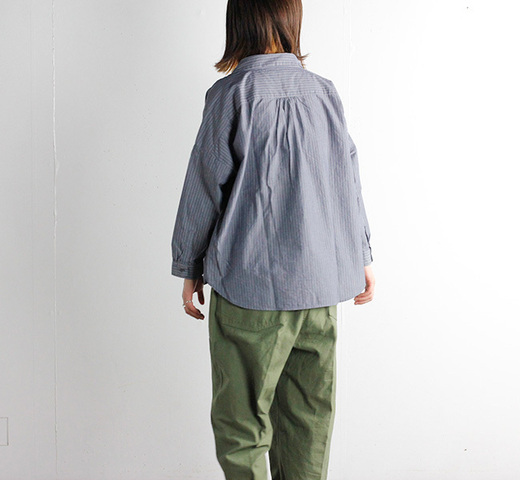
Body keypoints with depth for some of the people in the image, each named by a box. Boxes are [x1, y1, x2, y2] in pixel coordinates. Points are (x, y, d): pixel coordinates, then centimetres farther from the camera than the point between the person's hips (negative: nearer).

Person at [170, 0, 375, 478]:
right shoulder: (325, 91, 7)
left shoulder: (232, 93, -7)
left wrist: (189, 268, 7)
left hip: (251, 281, -5)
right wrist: (361, 256, 22)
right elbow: (349, 178, 13)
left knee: (241, 420, 4)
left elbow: (204, 188, -4)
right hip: (322, 281, 5)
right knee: (308, 414, 13)